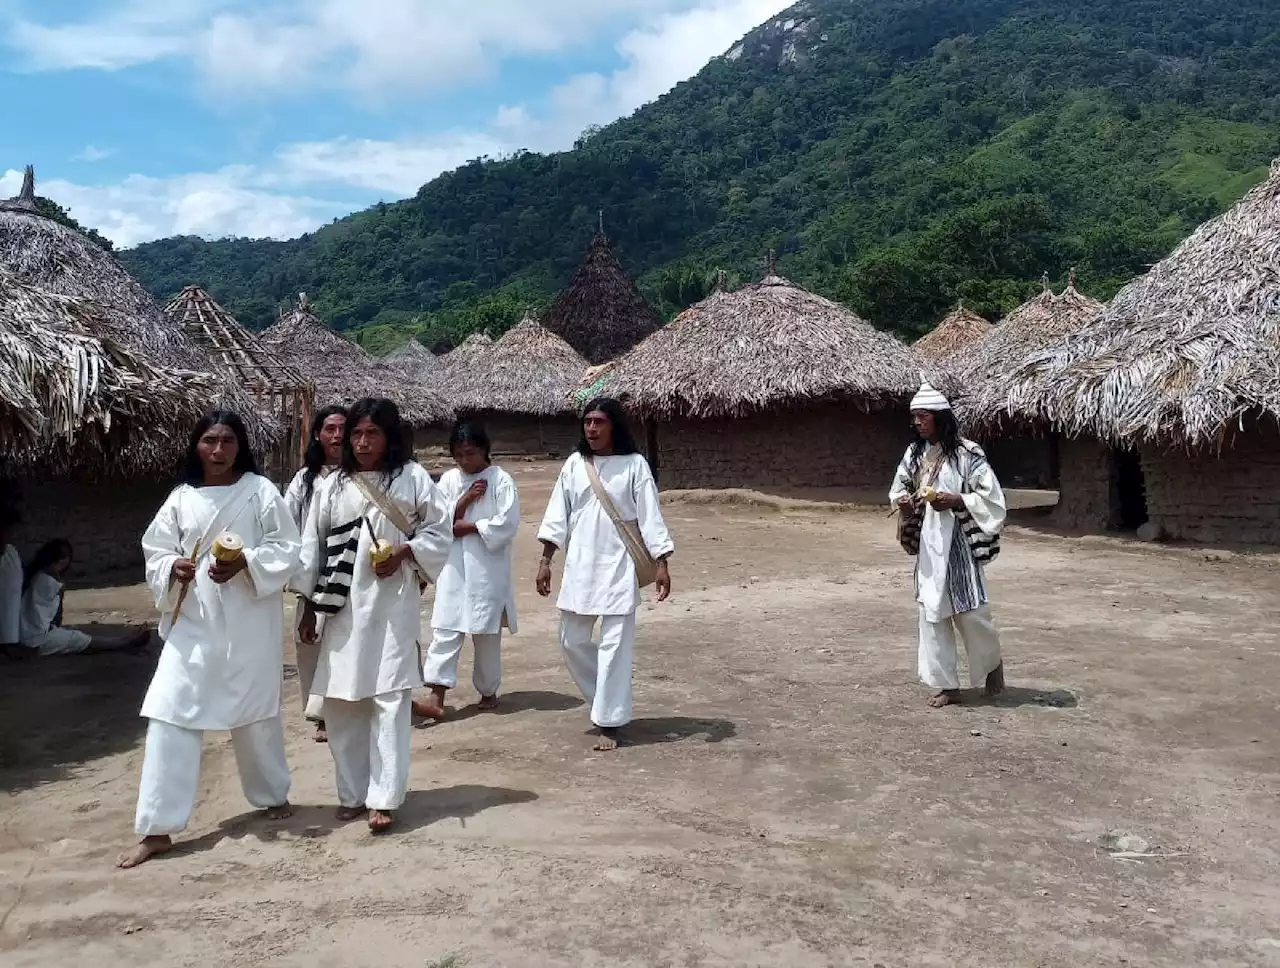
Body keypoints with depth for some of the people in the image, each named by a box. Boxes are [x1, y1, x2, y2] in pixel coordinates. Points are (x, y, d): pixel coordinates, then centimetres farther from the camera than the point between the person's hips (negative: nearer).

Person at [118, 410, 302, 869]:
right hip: (192, 622, 2)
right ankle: (157, 828, 4)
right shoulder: (181, 498, 5)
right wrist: (173, 568, -15)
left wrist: (245, 564, -21)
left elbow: (287, 549, -6)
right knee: (170, 714, -4)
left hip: (249, 623, -2)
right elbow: (155, 552, 7)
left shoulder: (261, 491, -4)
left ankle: (273, 794, 37)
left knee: (256, 713, 13)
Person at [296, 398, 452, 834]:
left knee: (389, 699, -6)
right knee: (340, 701, 6)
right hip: (342, 605, 3)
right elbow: (313, 546, 10)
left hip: (392, 602, -3)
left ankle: (384, 798, 0)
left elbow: (439, 530, 3)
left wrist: (403, 553, -14)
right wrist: (309, 606, 8)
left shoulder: (412, 477, 1)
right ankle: (352, 792, 21)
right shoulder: (335, 485, 8)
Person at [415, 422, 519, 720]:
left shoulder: (500, 479, -5)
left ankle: (488, 691, 24)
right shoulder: (448, 479, 8)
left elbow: (507, 523, -14)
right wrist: (465, 500, -11)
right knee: (445, 630, -4)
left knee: (487, 634, 8)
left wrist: (468, 527, -11)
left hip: (488, 568, -3)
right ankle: (436, 698, -7)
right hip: (453, 567, 3)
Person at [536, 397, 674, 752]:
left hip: (619, 566, -4)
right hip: (580, 565, 4)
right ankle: (610, 701, 31)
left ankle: (609, 722, 6)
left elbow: (650, 515, -6)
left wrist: (661, 564, -11)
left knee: (614, 645, -3)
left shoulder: (634, 464, -5)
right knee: (572, 641, 10)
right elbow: (558, 514, 6)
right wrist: (545, 560, 0)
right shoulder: (574, 465, 5)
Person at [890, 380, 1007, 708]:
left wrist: (956, 501, -22)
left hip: (958, 543, -5)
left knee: (971, 613, 0)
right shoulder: (914, 453, 6)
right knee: (932, 614, 5)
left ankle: (992, 663, 30)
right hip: (927, 545, 5)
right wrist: (902, 500, -5)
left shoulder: (966, 453, -11)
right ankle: (947, 685, 14)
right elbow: (899, 488, 18)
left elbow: (991, 497, -9)